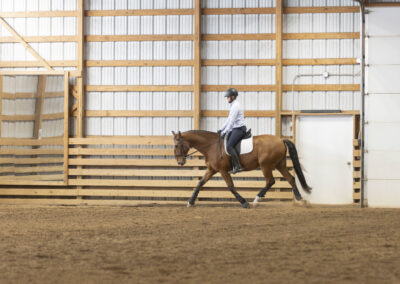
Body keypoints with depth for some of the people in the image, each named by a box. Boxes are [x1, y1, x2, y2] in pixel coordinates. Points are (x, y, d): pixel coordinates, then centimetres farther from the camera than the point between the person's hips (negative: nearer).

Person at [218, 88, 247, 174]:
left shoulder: (235, 106, -15)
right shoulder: (234, 105, 18)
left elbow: (232, 121, -19)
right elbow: (229, 120, 24)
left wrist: (225, 132, -16)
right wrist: (221, 130, 21)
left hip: (239, 129, -11)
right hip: (236, 129, 11)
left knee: (229, 146, -21)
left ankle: (238, 166, -25)